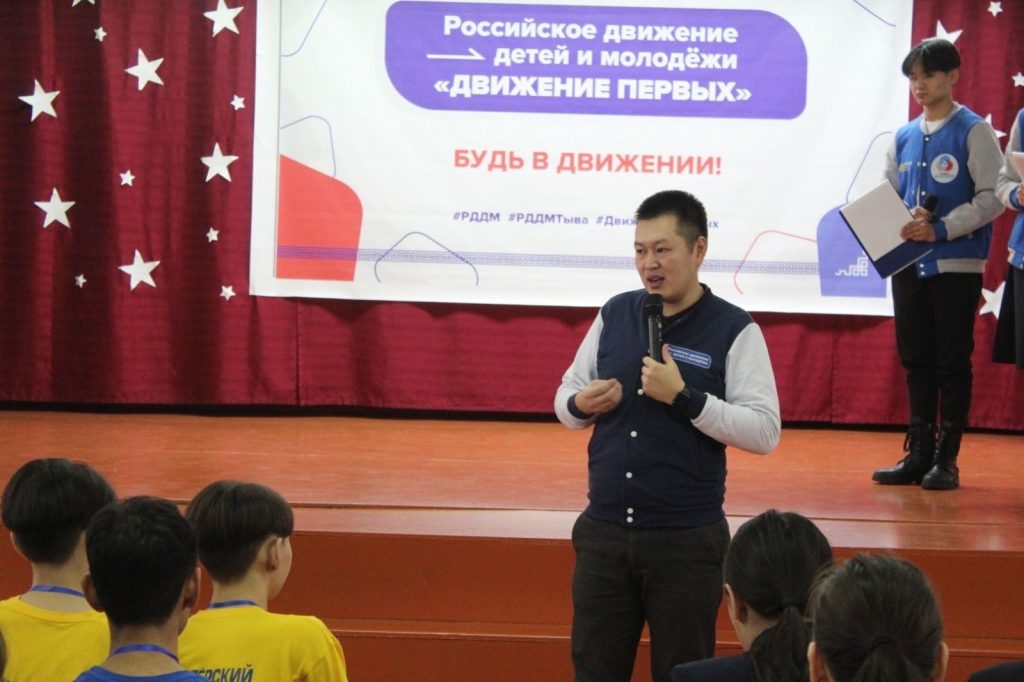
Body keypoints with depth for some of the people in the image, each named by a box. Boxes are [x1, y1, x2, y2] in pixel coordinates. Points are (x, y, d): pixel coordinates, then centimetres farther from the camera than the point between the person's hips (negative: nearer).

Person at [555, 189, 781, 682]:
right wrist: (580, 405, -9)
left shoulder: (733, 329, -8)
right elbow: (565, 395, 14)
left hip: (687, 540, -4)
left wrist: (683, 397, -22)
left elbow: (765, 431, -14)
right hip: (604, 531, 4)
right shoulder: (614, 314, 6)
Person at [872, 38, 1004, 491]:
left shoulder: (974, 131, -4)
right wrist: (900, 227, -6)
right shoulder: (903, 138, 12)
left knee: (952, 362, -1)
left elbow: (991, 198, -10)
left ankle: (946, 459, 5)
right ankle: (918, 453, 16)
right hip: (908, 264, 5)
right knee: (915, 360, 9)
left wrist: (940, 229, -18)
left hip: (956, 264, -5)